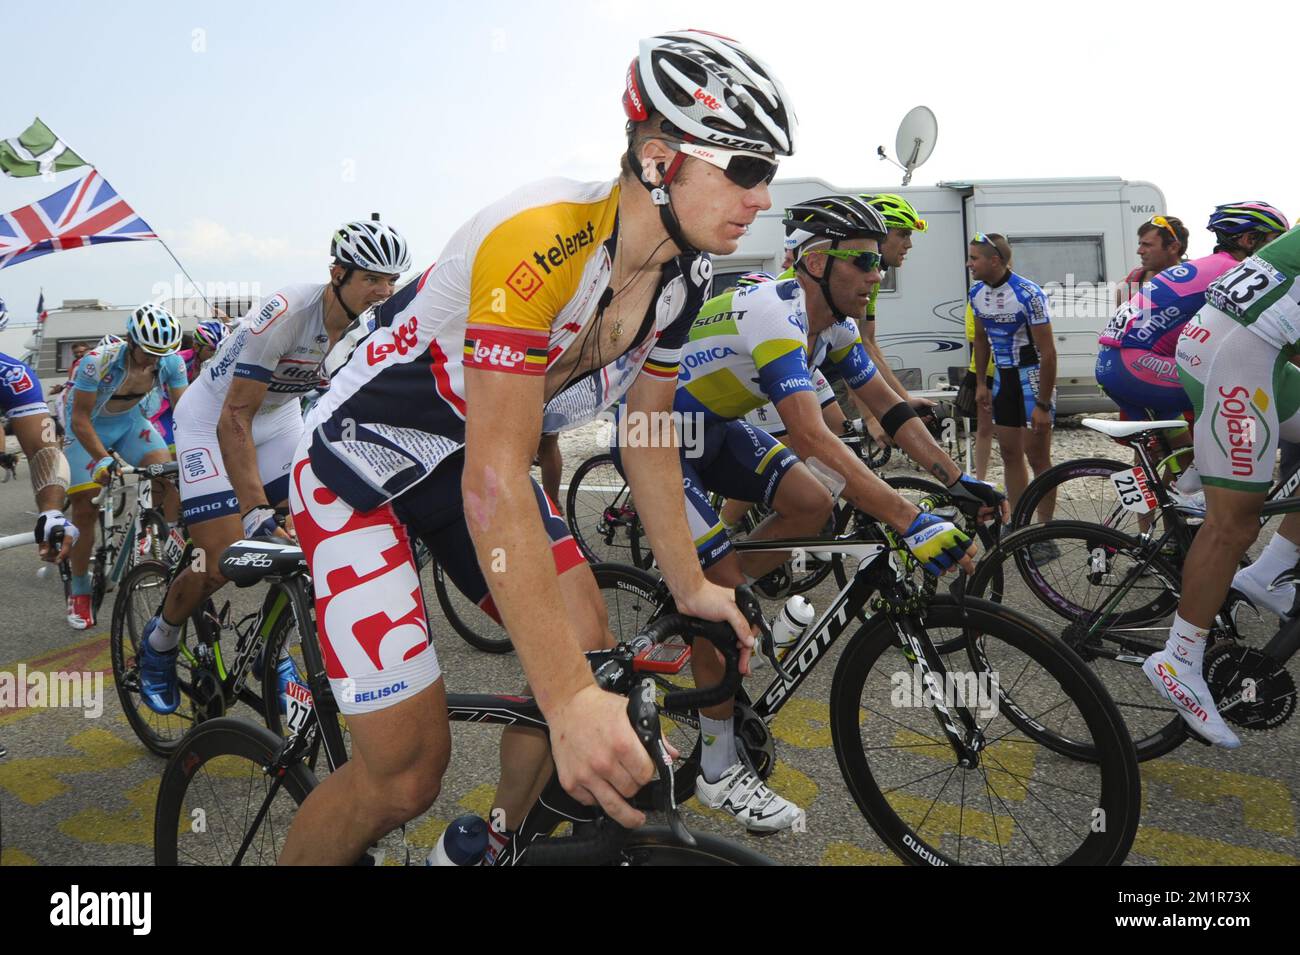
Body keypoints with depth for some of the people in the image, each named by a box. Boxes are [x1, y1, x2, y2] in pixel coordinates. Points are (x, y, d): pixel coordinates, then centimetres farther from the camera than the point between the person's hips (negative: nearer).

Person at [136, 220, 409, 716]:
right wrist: (257, 513, -39)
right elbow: (234, 420, -33)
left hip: (278, 418, 6)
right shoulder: (287, 313, -33)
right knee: (224, 563, -11)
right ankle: (159, 642, 19)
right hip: (213, 419, -6)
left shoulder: (373, 325, -15)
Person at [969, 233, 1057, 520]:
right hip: (1003, 376, 7)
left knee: (1037, 456, -3)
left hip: (1033, 377, -7)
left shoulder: (1028, 294, -21)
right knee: (1009, 453, 10)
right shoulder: (976, 293, 0)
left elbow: (1048, 352, -20)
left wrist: (1043, 404, -20)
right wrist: (980, 383, 13)